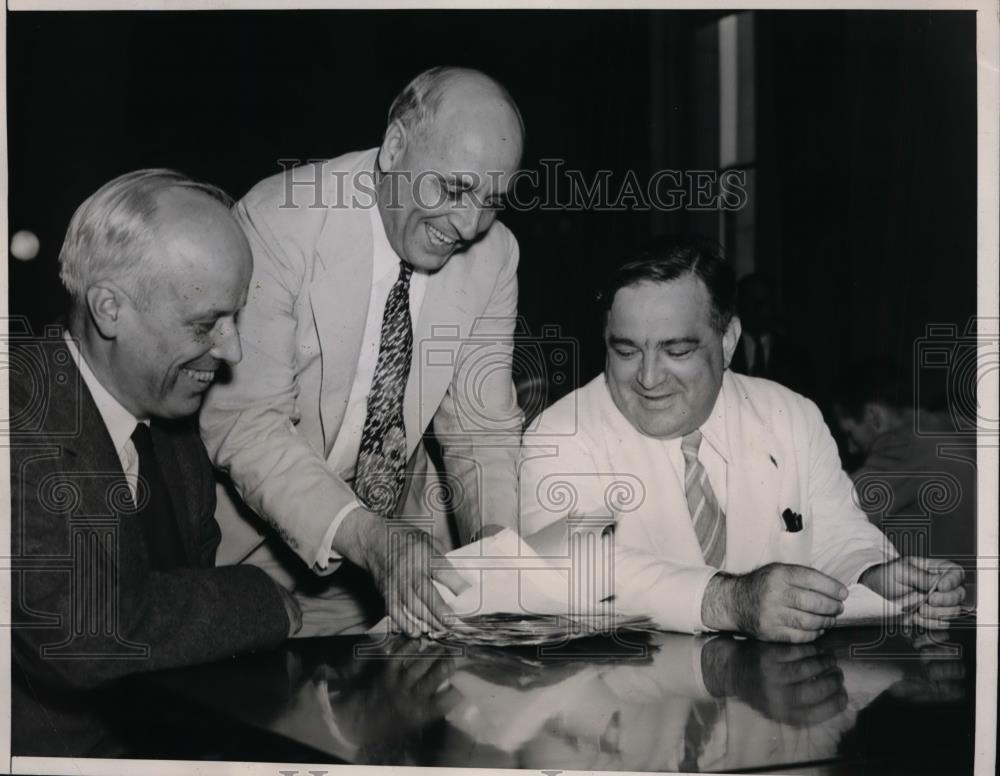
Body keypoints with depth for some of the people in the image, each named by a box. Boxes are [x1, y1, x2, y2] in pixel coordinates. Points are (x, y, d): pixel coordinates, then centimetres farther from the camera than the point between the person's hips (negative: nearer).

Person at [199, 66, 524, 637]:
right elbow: (243, 422, -24)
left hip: (398, 529, 4)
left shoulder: (494, 254, -5)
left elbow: (481, 421, -3)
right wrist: (366, 538, -36)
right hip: (263, 532, -3)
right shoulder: (279, 222, -20)